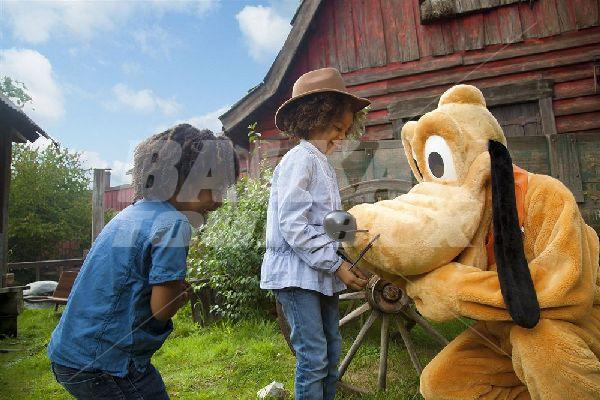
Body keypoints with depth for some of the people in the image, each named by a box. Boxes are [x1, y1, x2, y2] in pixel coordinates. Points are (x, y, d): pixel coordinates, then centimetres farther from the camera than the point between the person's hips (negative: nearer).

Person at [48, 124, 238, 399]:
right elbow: (162, 310, -19)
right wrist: (181, 295, 0)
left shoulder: (131, 213, 7)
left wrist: (173, 288, 0)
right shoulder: (173, 224, -20)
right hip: (104, 365, -9)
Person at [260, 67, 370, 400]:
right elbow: (292, 226, -20)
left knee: (332, 350, 15)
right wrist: (336, 264, -17)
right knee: (314, 356, -3)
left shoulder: (323, 164, 15)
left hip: (322, 273, 9)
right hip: (297, 272, -9)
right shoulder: (301, 159, -12)